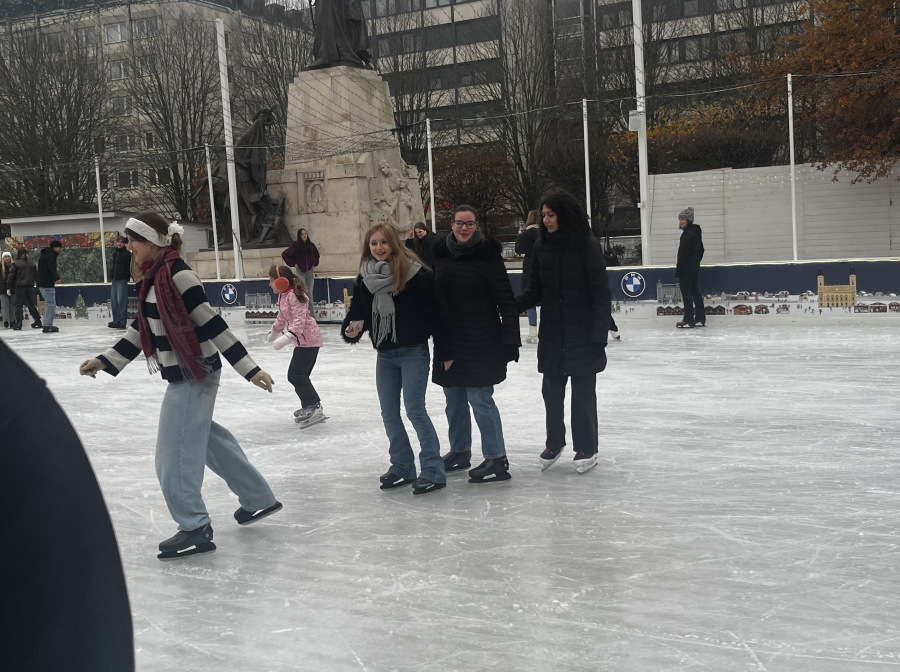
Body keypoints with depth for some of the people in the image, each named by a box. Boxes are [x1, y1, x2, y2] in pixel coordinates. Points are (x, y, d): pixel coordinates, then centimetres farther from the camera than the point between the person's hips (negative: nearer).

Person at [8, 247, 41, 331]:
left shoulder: (16, 264, -9)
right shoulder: (31, 263, 5)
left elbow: (11, 275, -8)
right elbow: (36, 275, 10)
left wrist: (9, 285, 3)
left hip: (20, 286, -4)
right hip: (30, 286, 4)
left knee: (19, 305, 1)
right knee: (31, 304, 14)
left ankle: (18, 323, -8)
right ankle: (37, 321, 13)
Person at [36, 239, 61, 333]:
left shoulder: (44, 255, 21)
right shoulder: (51, 256, -12)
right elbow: (52, 268, -27)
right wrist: (57, 278, -37)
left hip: (42, 283, 10)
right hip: (47, 284, -10)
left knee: (50, 304, 18)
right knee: (50, 304, -9)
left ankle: (48, 325, 20)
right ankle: (47, 326, -12)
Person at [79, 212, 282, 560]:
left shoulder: (178, 274, -19)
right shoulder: (155, 277, 9)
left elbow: (212, 325, -21)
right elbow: (141, 330, 16)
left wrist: (249, 369, -19)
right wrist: (105, 361, 15)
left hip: (194, 375, -10)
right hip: (185, 375, 10)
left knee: (175, 453, -2)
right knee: (207, 439, 21)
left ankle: (195, 528, 11)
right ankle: (259, 498, 35)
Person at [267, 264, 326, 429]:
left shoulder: (294, 296, -17)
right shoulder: (283, 296, 13)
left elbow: (299, 319, -27)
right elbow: (282, 317, 30)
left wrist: (288, 337, -38)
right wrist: (275, 331, 45)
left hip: (308, 339, -10)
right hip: (302, 340, 10)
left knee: (296, 374, -16)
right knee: (300, 375, 14)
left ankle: (314, 407, -20)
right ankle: (308, 407, 24)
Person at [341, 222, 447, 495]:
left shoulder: (415, 274, -15)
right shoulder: (365, 278, 1)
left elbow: (436, 313, -13)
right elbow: (357, 311, 8)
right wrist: (351, 329, -15)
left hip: (413, 352, -6)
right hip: (385, 355, 6)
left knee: (415, 410, -8)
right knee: (389, 413, 11)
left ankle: (433, 471, 1)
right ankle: (402, 467, 26)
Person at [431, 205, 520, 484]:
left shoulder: (487, 256, -10)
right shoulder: (439, 255, 5)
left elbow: (506, 302, -13)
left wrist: (511, 340, -20)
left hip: (480, 344, -6)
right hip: (446, 342, 6)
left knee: (480, 400, -4)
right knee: (454, 400, 16)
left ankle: (497, 460, 4)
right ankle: (459, 452, 32)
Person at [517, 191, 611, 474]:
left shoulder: (587, 246, -10)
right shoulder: (542, 246, 2)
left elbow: (601, 294, -11)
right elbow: (535, 290, 6)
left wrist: (598, 334, -16)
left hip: (582, 334, -4)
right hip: (551, 334, 4)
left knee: (583, 392, 5)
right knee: (551, 390, 10)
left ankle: (586, 448, 20)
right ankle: (554, 443, 29)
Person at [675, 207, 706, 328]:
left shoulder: (687, 234, -18)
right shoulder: (696, 232, 13)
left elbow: (683, 253, -20)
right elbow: (701, 249, 20)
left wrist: (678, 269, -18)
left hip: (686, 267, -10)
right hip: (695, 266, 10)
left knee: (686, 292, -5)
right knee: (695, 291, 12)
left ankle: (688, 320, -4)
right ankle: (700, 318, 15)